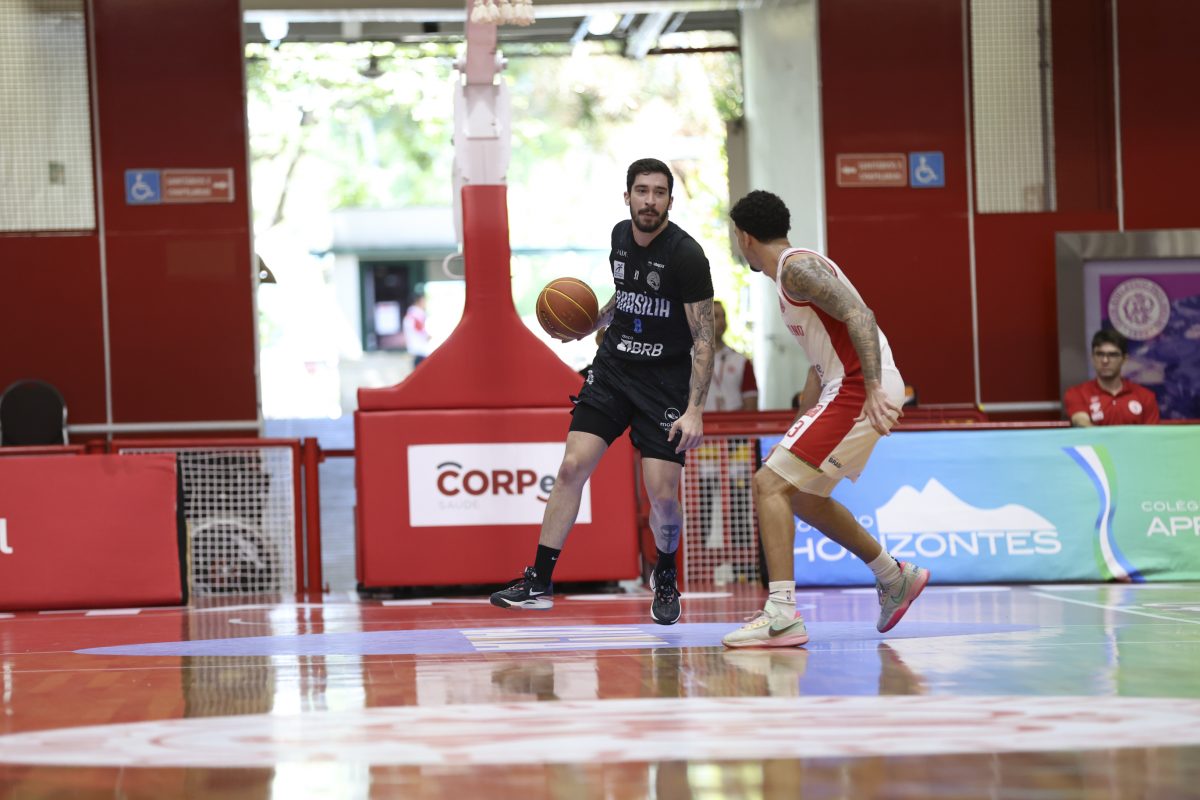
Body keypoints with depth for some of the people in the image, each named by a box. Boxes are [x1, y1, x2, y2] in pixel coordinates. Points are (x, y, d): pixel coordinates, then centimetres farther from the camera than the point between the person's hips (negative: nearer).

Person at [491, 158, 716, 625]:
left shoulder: (686, 256, -17)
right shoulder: (620, 236, 2)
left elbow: (703, 338, -16)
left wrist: (694, 410, -22)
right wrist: (592, 323, 9)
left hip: (665, 381, -5)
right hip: (613, 369, 5)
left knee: (663, 494, -9)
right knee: (572, 467, -8)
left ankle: (665, 578, 21)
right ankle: (539, 582, -2)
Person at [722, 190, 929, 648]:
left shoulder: (797, 268, -10)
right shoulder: (794, 271, 22)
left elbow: (858, 316, -23)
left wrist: (874, 389, -32)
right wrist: (804, 430, 31)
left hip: (858, 389, -10)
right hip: (851, 388, 10)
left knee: (770, 485, -14)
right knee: (801, 495, 24)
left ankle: (783, 615, -23)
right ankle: (895, 579, 33)